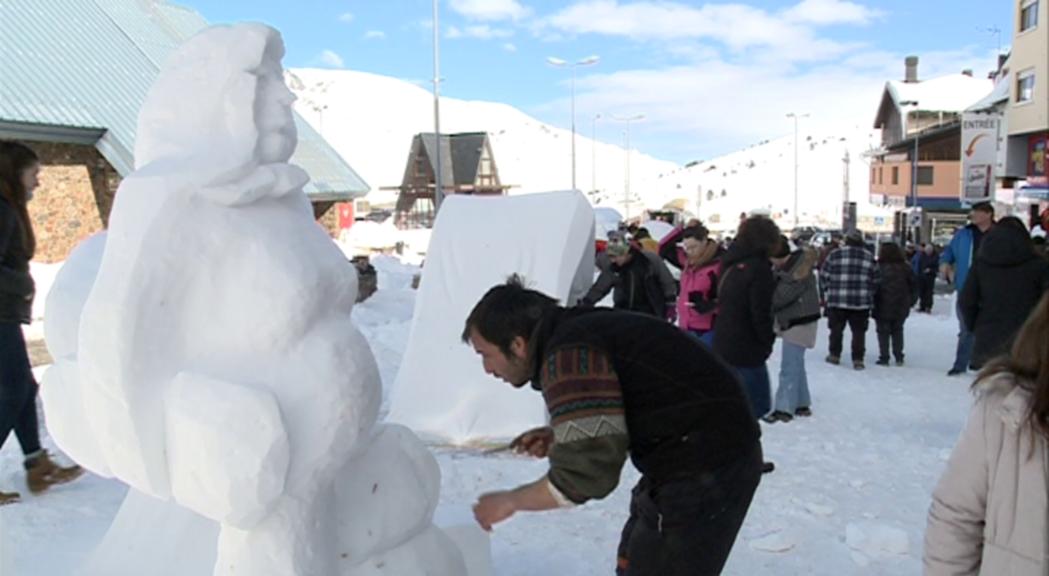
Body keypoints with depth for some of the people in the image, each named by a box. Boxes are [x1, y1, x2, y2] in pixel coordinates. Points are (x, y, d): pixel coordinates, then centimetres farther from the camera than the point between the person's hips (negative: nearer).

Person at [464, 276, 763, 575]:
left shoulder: (567, 355, -22)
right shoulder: (581, 332, 7)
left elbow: (587, 475, -25)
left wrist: (510, 500, -8)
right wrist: (559, 438, 5)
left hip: (704, 472, -10)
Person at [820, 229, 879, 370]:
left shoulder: (835, 255, -3)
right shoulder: (870, 257, 5)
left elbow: (824, 275, 1)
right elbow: (875, 281, 9)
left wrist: (827, 291, 16)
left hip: (837, 301, -1)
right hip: (861, 303, 1)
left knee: (836, 329, 13)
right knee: (859, 331, 6)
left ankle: (834, 355, 22)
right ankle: (858, 359, 4)